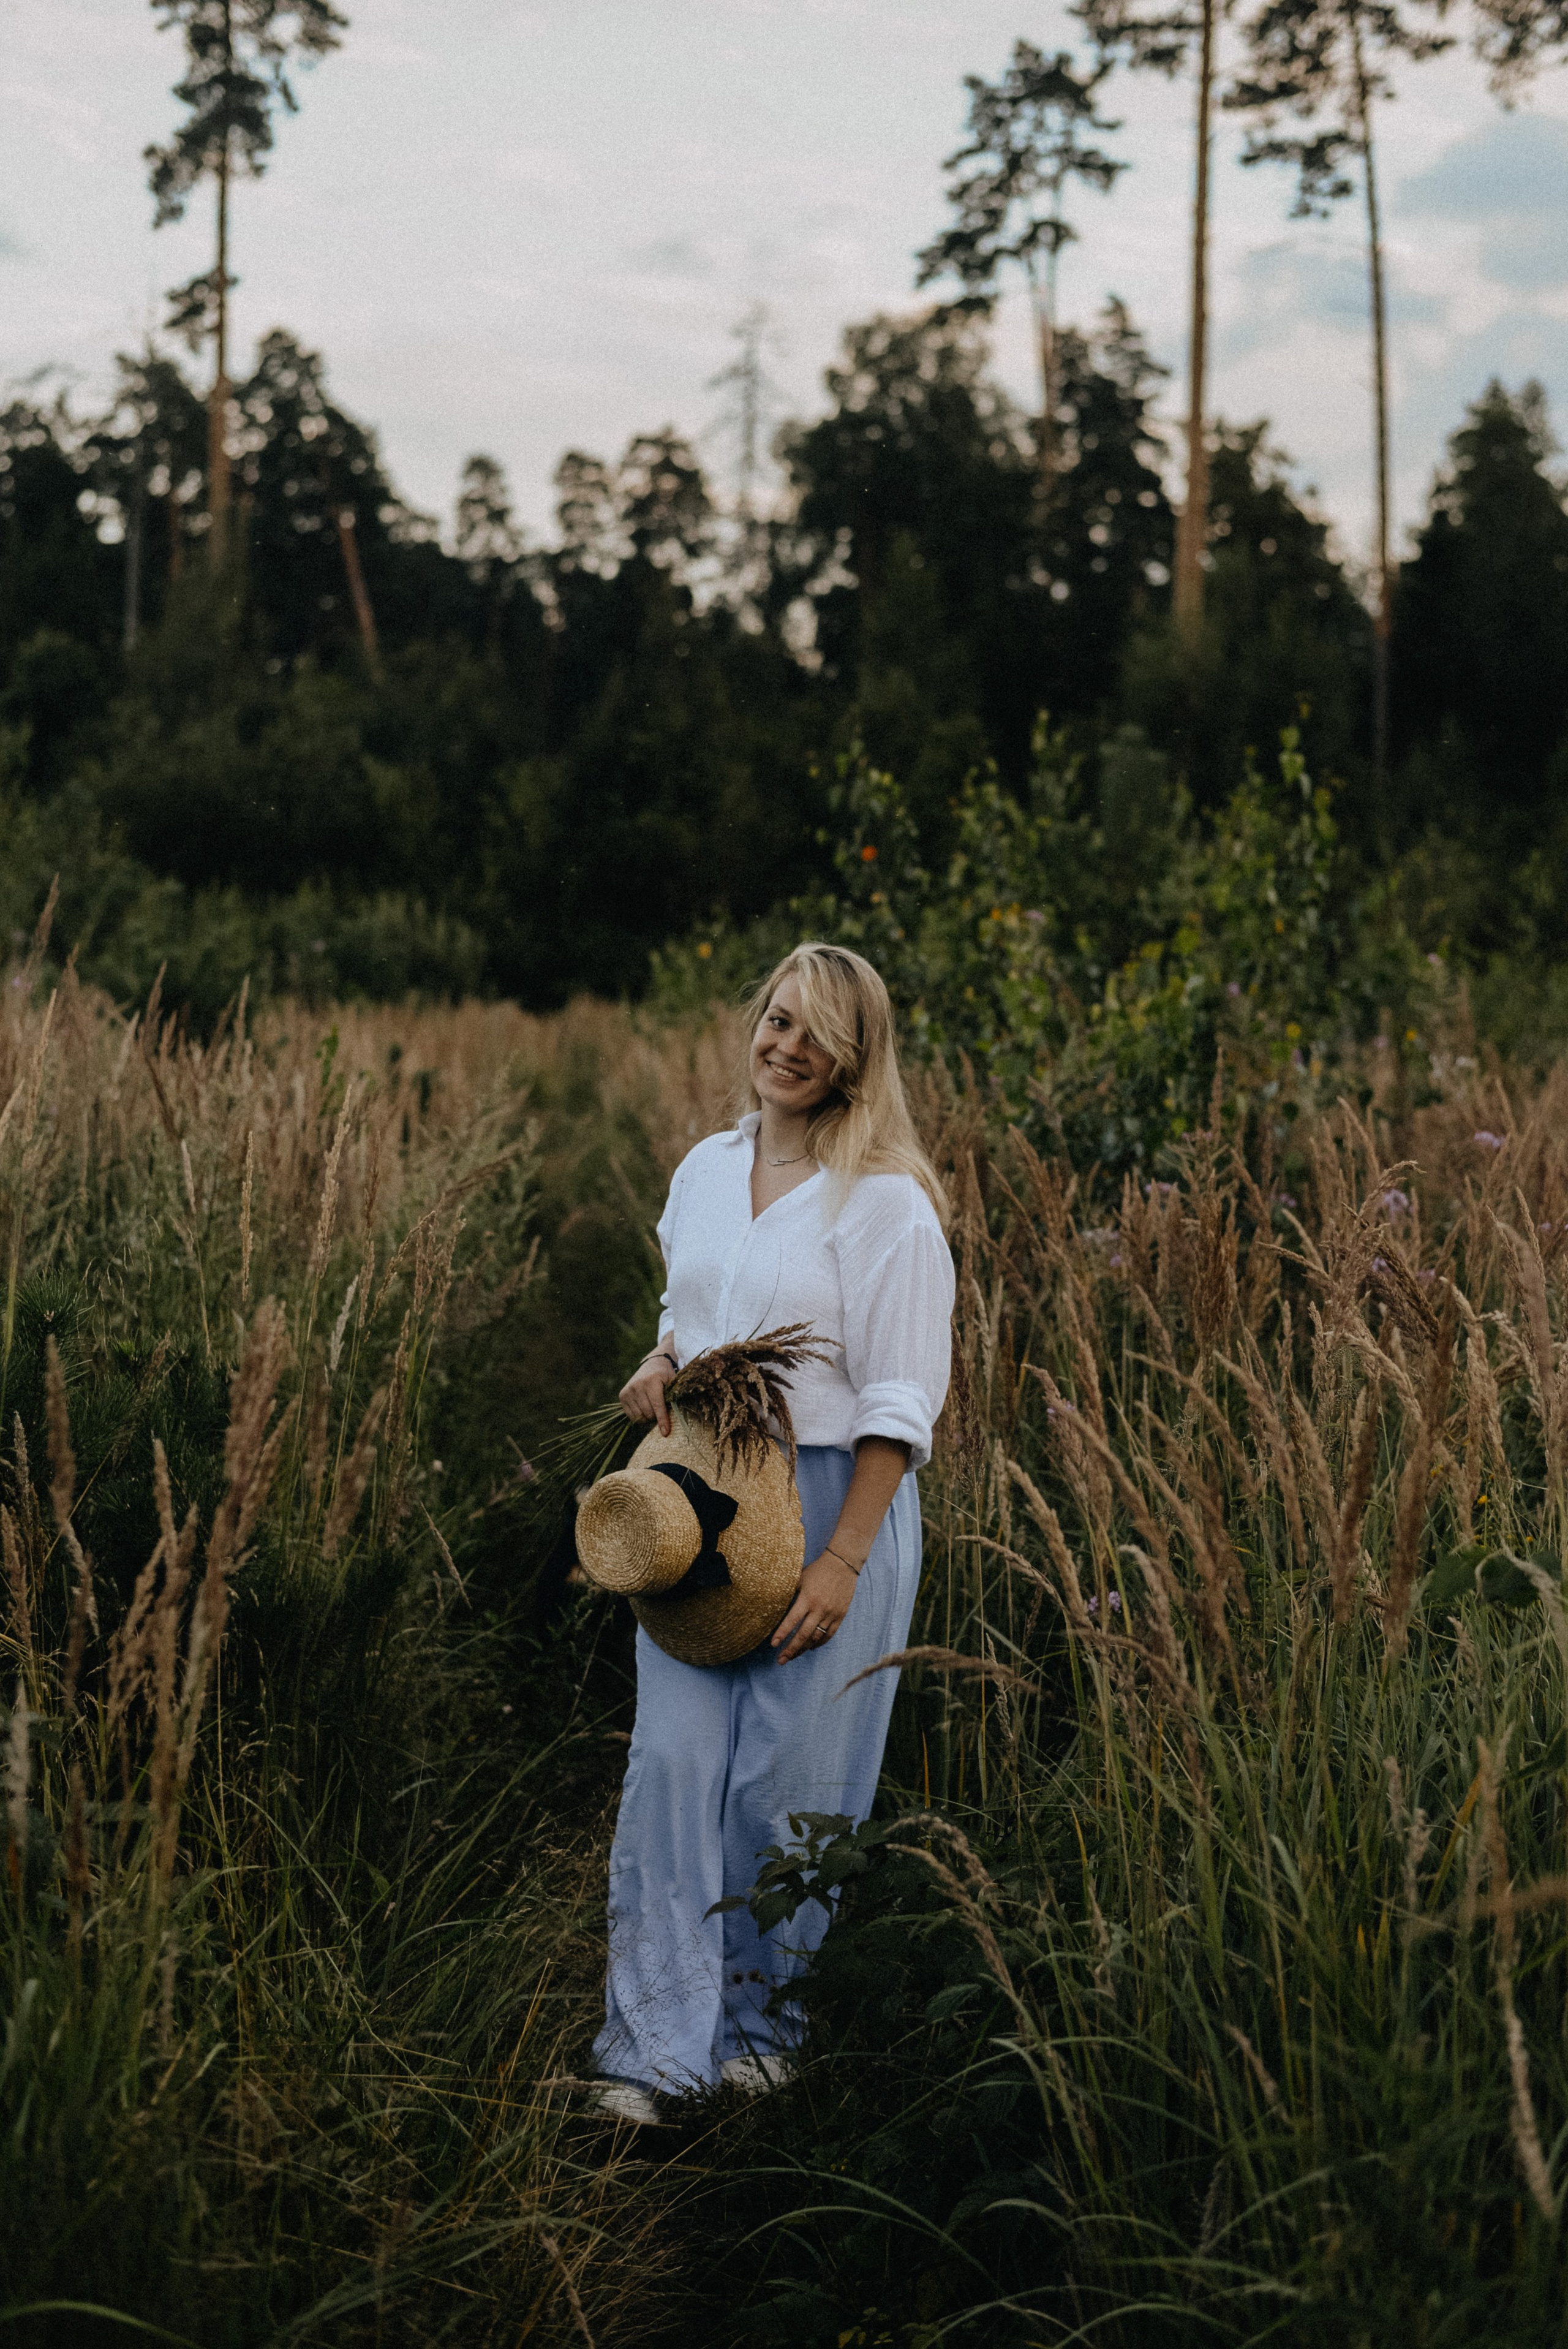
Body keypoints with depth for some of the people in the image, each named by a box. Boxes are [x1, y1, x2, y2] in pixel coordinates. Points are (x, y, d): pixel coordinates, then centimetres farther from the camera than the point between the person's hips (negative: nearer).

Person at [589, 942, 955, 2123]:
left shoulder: (887, 1203, -10)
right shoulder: (705, 1170, 9)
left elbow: (900, 1404, -11)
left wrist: (842, 1561, -16)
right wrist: (658, 1368, 2)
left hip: (836, 1506, -5)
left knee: (791, 1781, 3)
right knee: (673, 1760, -4)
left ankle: (761, 2021, 25)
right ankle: (656, 2047, 0)